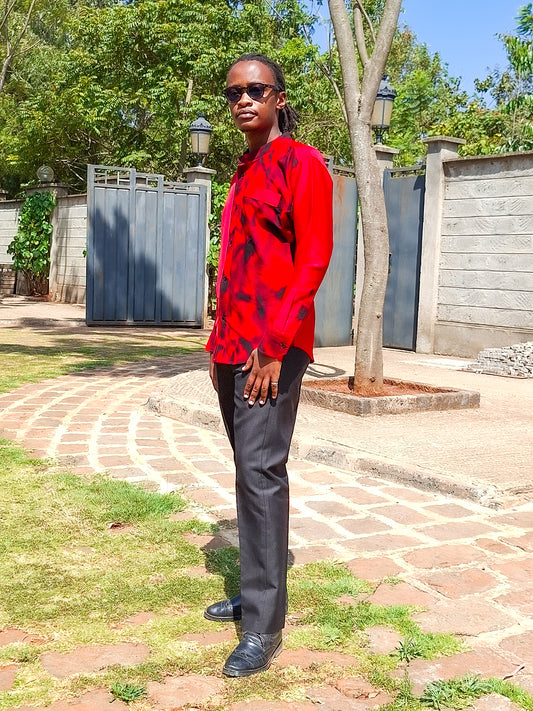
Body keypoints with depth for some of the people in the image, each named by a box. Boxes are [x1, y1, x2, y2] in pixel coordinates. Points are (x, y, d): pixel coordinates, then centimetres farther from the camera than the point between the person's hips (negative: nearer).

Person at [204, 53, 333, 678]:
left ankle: (264, 626, -4)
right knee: (248, 468, 11)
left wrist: (273, 345, -18)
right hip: (234, 345, 8)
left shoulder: (301, 163, -5)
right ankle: (257, 589, 22)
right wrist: (219, 342, 16)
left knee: (261, 469, -11)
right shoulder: (244, 173, 20)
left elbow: (313, 259, -12)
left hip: (274, 346, -8)